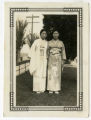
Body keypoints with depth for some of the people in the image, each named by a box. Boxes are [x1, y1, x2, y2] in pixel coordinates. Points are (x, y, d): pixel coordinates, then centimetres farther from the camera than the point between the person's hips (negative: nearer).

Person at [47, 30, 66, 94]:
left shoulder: (61, 43, 5)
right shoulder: (49, 42, 4)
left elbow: (63, 52, 5)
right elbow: (47, 52, 5)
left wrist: (63, 61, -2)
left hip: (58, 60, 0)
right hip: (51, 59, 0)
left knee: (57, 74, 0)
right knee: (51, 74, -2)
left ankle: (56, 89, 8)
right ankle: (51, 89, 5)